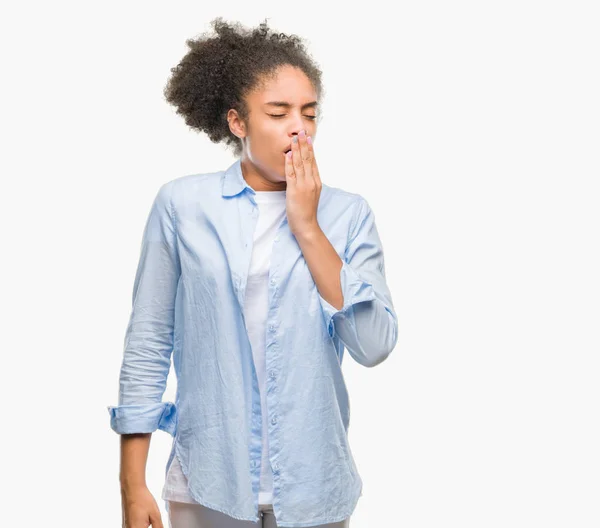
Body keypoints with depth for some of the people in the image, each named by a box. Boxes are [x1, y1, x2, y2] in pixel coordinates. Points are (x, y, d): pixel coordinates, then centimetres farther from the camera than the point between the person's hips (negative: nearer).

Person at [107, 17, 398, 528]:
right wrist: (133, 485, -2)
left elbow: (375, 346, -11)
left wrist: (307, 226, -13)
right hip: (207, 487, -1)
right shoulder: (182, 204, -5)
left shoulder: (347, 213, -2)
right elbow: (148, 344, -2)